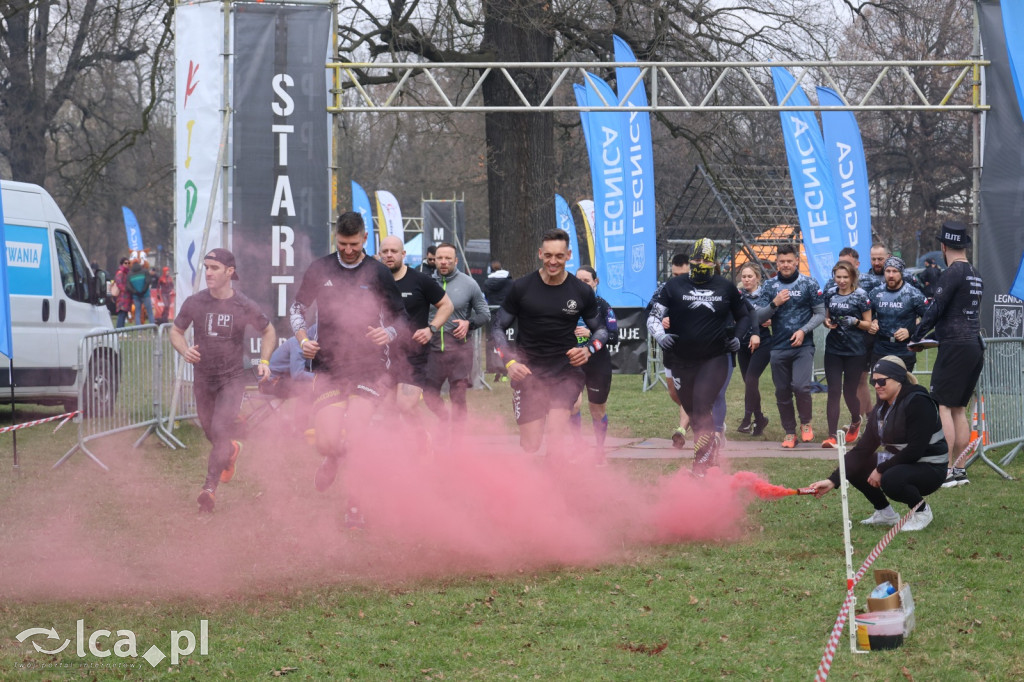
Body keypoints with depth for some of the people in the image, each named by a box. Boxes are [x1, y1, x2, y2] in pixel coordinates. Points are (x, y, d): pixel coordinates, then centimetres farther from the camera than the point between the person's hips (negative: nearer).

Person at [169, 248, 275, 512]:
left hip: (232, 378, -3)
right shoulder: (194, 303, -6)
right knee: (211, 434, 16)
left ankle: (210, 488, -14)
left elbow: (268, 332, 8)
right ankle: (231, 451, 51)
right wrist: (184, 350, -14)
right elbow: (176, 331, 8)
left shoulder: (244, 307, -10)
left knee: (220, 430, -18)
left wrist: (264, 361, -6)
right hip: (203, 378, 3)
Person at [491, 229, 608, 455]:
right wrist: (510, 362, -10)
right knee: (531, 444, -6)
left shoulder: (582, 292, 2)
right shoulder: (521, 287, 0)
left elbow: (601, 330, 15)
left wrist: (588, 350, -7)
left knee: (555, 433, -20)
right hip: (528, 372, 0)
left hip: (567, 371, 0)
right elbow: (498, 328, 7)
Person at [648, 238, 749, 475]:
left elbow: (742, 316, 20)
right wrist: (659, 334, -22)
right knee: (694, 413, 10)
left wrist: (738, 337, 2)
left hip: (714, 359, -2)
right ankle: (713, 450, 32)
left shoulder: (726, 288, 5)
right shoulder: (674, 286, 1)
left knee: (701, 409, -17)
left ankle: (702, 464, -14)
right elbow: (654, 316, -2)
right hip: (681, 361, 2)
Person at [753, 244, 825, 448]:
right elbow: (758, 318, 4)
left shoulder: (809, 284, 2)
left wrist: (803, 331, -12)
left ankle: (806, 423, 6)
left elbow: (820, 314, 2)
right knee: (782, 392, 5)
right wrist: (774, 304, -13)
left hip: (803, 346, -3)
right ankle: (789, 432, 17)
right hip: (778, 347, 3)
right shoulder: (769, 286, 7)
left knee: (800, 386, -18)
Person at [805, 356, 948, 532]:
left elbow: (915, 450, -24)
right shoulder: (881, 408, 5)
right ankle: (886, 513, 13)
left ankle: (922, 511, -5)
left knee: (891, 480, -36)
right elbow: (863, 449, 0)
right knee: (854, 466, -3)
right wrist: (833, 481, -10)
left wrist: (881, 470, -19)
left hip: (929, 469, -8)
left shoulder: (918, 403, -19)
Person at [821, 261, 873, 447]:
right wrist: (827, 322, -4)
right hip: (833, 349, 3)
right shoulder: (830, 295, 8)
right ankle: (832, 436, -10)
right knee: (833, 391, -6)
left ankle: (855, 422, 37)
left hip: (855, 351, -3)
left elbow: (868, 324, -1)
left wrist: (855, 322, -20)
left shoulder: (860, 296, -4)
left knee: (849, 392, 5)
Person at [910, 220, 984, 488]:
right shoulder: (975, 275, 15)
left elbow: (936, 308, -14)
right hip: (975, 347, 9)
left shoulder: (953, 273, -11)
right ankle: (959, 470, 13)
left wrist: (916, 336, -2)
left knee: (941, 406, -8)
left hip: (955, 347, -9)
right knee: (959, 409, 13)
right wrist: (933, 333, 28)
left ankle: (946, 472, -14)